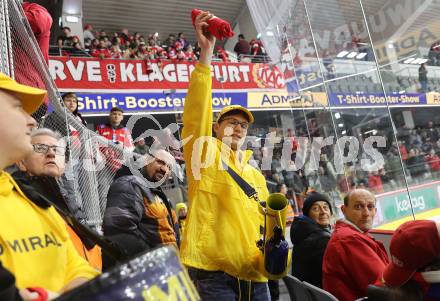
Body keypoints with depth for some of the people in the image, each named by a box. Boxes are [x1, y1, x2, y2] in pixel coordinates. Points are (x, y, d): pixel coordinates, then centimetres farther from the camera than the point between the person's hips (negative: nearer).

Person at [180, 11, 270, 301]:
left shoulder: (256, 174, 20)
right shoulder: (206, 152, 4)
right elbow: (197, 112, -12)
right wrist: (207, 52, -16)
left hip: (254, 274, 6)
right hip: (213, 270, -6)